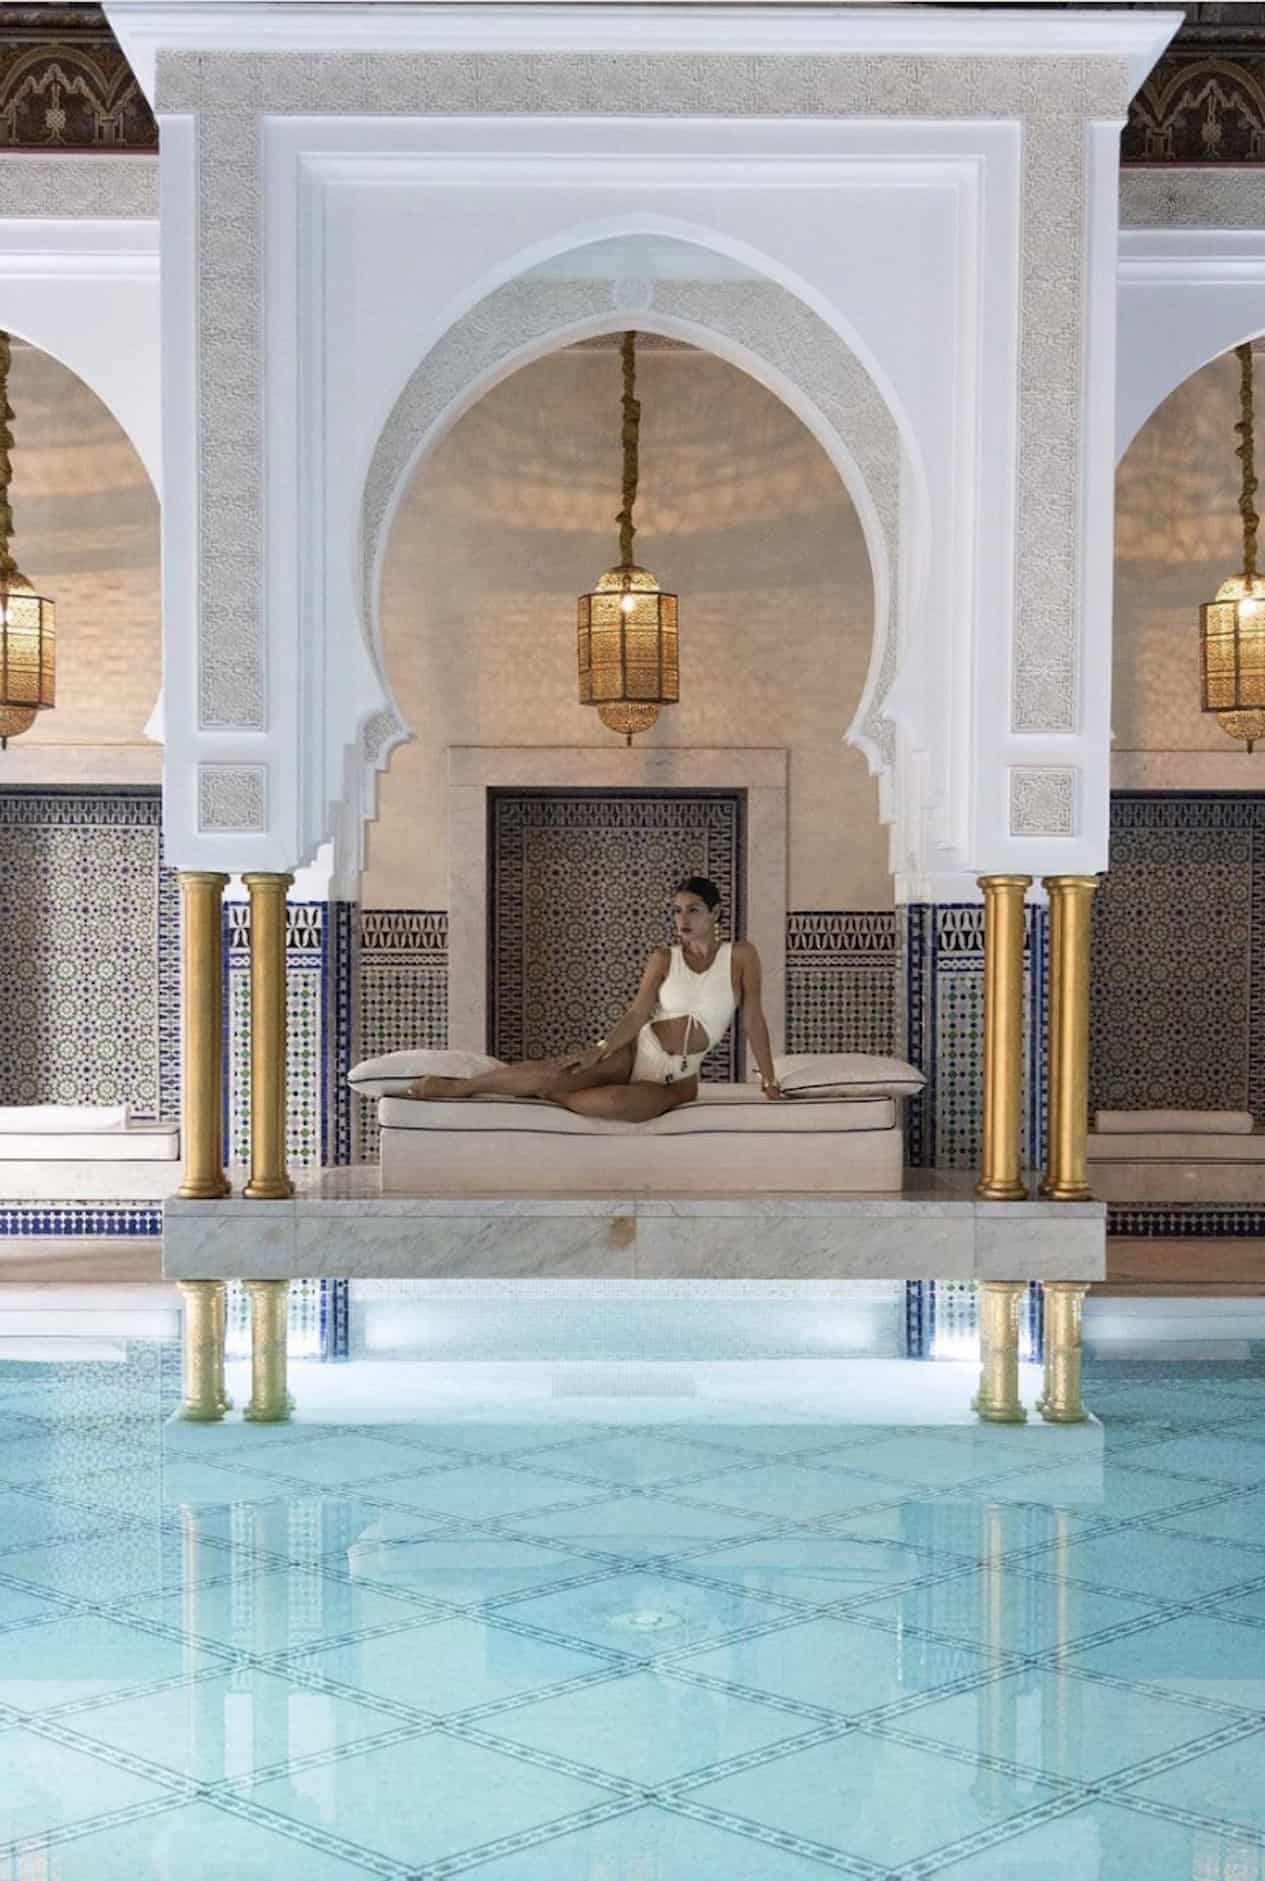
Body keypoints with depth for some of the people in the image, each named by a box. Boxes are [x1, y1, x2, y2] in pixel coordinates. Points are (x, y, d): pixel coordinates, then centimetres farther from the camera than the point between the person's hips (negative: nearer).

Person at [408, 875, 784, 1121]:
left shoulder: (740, 955, -1)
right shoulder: (663, 958, 4)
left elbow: (753, 1018, 1)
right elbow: (637, 1014, -5)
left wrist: (768, 1078, 0)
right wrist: (598, 1051, -20)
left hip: (678, 1077, -2)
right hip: (637, 1051, 2)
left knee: (621, 1103, -37)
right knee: (555, 1072, -24)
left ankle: (543, 1094, -12)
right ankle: (457, 1086, -10)